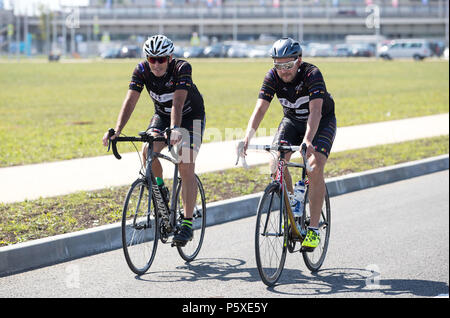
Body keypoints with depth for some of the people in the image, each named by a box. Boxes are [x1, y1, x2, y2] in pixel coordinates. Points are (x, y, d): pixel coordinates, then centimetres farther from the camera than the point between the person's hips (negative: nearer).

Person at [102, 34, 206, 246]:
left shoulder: (182, 68, -31)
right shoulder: (142, 71, -20)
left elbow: (178, 103, -43)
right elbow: (130, 101, -29)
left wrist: (174, 129, -59)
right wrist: (117, 131, -43)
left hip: (190, 117, -4)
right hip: (162, 115, 4)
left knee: (186, 167, -19)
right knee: (147, 151, -24)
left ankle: (187, 223, -14)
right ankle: (159, 187, 5)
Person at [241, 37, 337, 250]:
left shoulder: (312, 74, -32)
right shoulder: (272, 77, -20)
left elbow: (315, 111, -43)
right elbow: (260, 109, -28)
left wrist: (307, 141, -59)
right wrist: (247, 138, -44)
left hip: (321, 122, -4)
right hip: (292, 120, 4)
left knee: (315, 168, -24)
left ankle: (313, 229, -18)